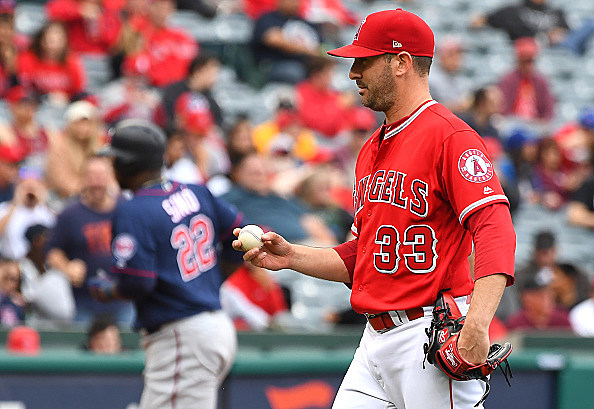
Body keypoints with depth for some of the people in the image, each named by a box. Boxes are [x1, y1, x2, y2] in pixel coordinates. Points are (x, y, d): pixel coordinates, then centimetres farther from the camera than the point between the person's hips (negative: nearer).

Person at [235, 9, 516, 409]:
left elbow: (495, 231, -22)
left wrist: (476, 325, -34)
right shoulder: (371, 150, 21)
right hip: (376, 340, 9)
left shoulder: (450, 136, -9)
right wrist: (291, 256, 11)